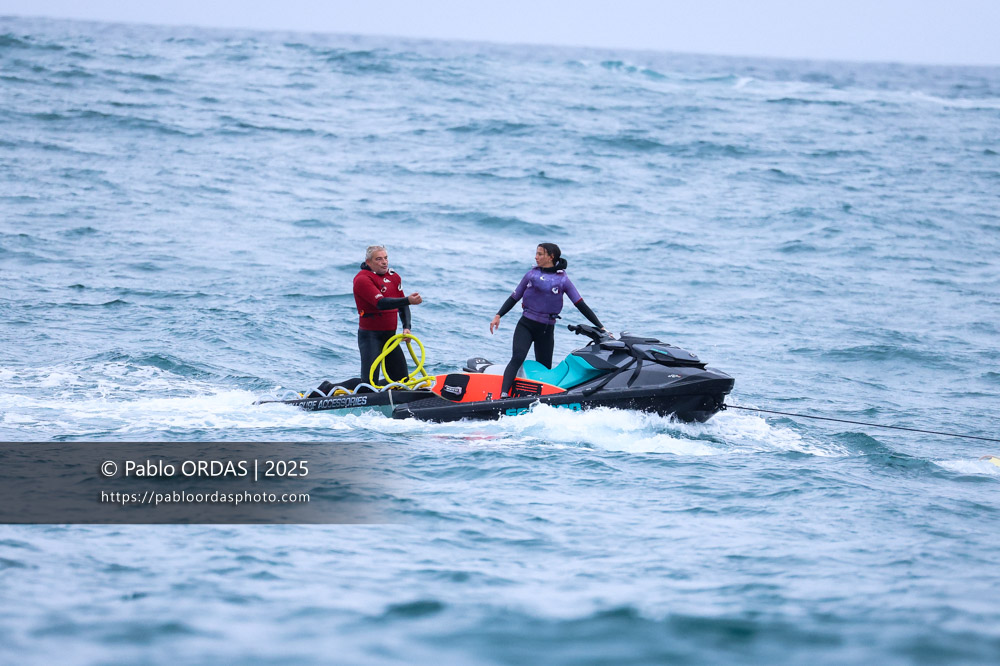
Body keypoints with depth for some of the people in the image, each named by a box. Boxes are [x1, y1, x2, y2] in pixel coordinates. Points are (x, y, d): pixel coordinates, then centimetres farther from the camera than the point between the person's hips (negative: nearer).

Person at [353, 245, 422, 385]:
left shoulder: (394, 277, 10)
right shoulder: (362, 279, -14)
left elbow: (402, 306, 15)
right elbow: (381, 303, -27)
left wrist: (406, 327, -2)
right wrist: (408, 300, -37)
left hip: (390, 336, 8)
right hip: (370, 336, -7)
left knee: (402, 379, 5)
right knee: (369, 381, -14)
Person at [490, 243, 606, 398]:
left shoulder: (563, 279, 3)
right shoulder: (531, 275, 9)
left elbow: (581, 305, 1)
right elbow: (514, 298, 14)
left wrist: (600, 327, -4)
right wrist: (498, 315, 2)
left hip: (546, 330, 1)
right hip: (525, 325, -1)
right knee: (517, 359, -21)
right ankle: (503, 395, -33)